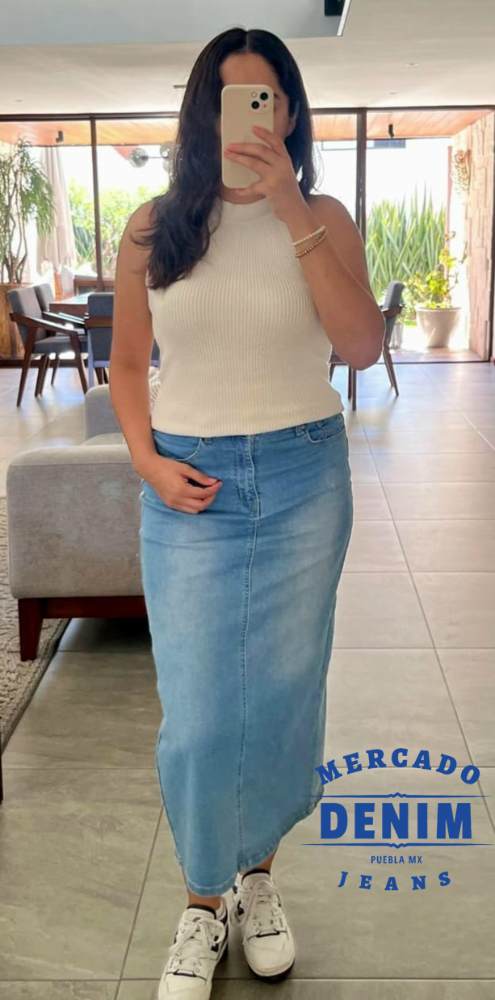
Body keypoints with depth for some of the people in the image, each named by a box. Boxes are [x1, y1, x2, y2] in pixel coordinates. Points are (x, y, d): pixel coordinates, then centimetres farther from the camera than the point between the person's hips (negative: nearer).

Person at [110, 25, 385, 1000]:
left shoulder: (323, 218, 1)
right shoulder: (153, 227, 3)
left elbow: (363, 346, -14)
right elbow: (126, 364, 9)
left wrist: (291, 211, -18)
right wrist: (146, 461, -6)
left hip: (303, 480, 1)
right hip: (191, 488, 0)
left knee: (281, 697, 10)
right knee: (197, 714, 1)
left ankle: (258, 873, 35)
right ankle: (202, 900, 25)